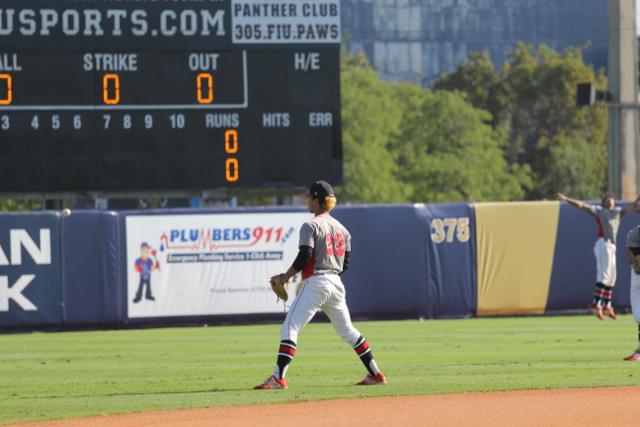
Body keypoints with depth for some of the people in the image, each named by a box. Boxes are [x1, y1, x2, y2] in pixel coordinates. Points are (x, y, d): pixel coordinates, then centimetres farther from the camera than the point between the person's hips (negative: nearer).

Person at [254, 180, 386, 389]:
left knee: (289, 328, -9)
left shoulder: (311, 226, -8)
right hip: (336, 284, 8)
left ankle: (278, 378, -20)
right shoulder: (341, 229, 15)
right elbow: (345, 263, 15)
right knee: (347, 330, 19)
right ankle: (375, 374, 18)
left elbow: (304, 256, -17)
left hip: (315, 283, -8)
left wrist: (286, 276, -5)